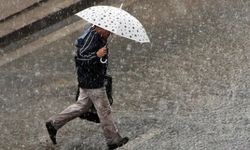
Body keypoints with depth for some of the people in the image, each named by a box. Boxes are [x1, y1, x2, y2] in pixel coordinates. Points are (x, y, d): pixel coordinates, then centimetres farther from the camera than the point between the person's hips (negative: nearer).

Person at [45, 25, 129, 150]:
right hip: (92, 81, -10)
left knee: (82, 105, 20)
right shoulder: (92, 37, -26)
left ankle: (53, 123, 26)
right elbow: (80, 57, -28)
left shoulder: (99, 35, 2)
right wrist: (96, 55, -42)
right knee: (104, 110, 2)